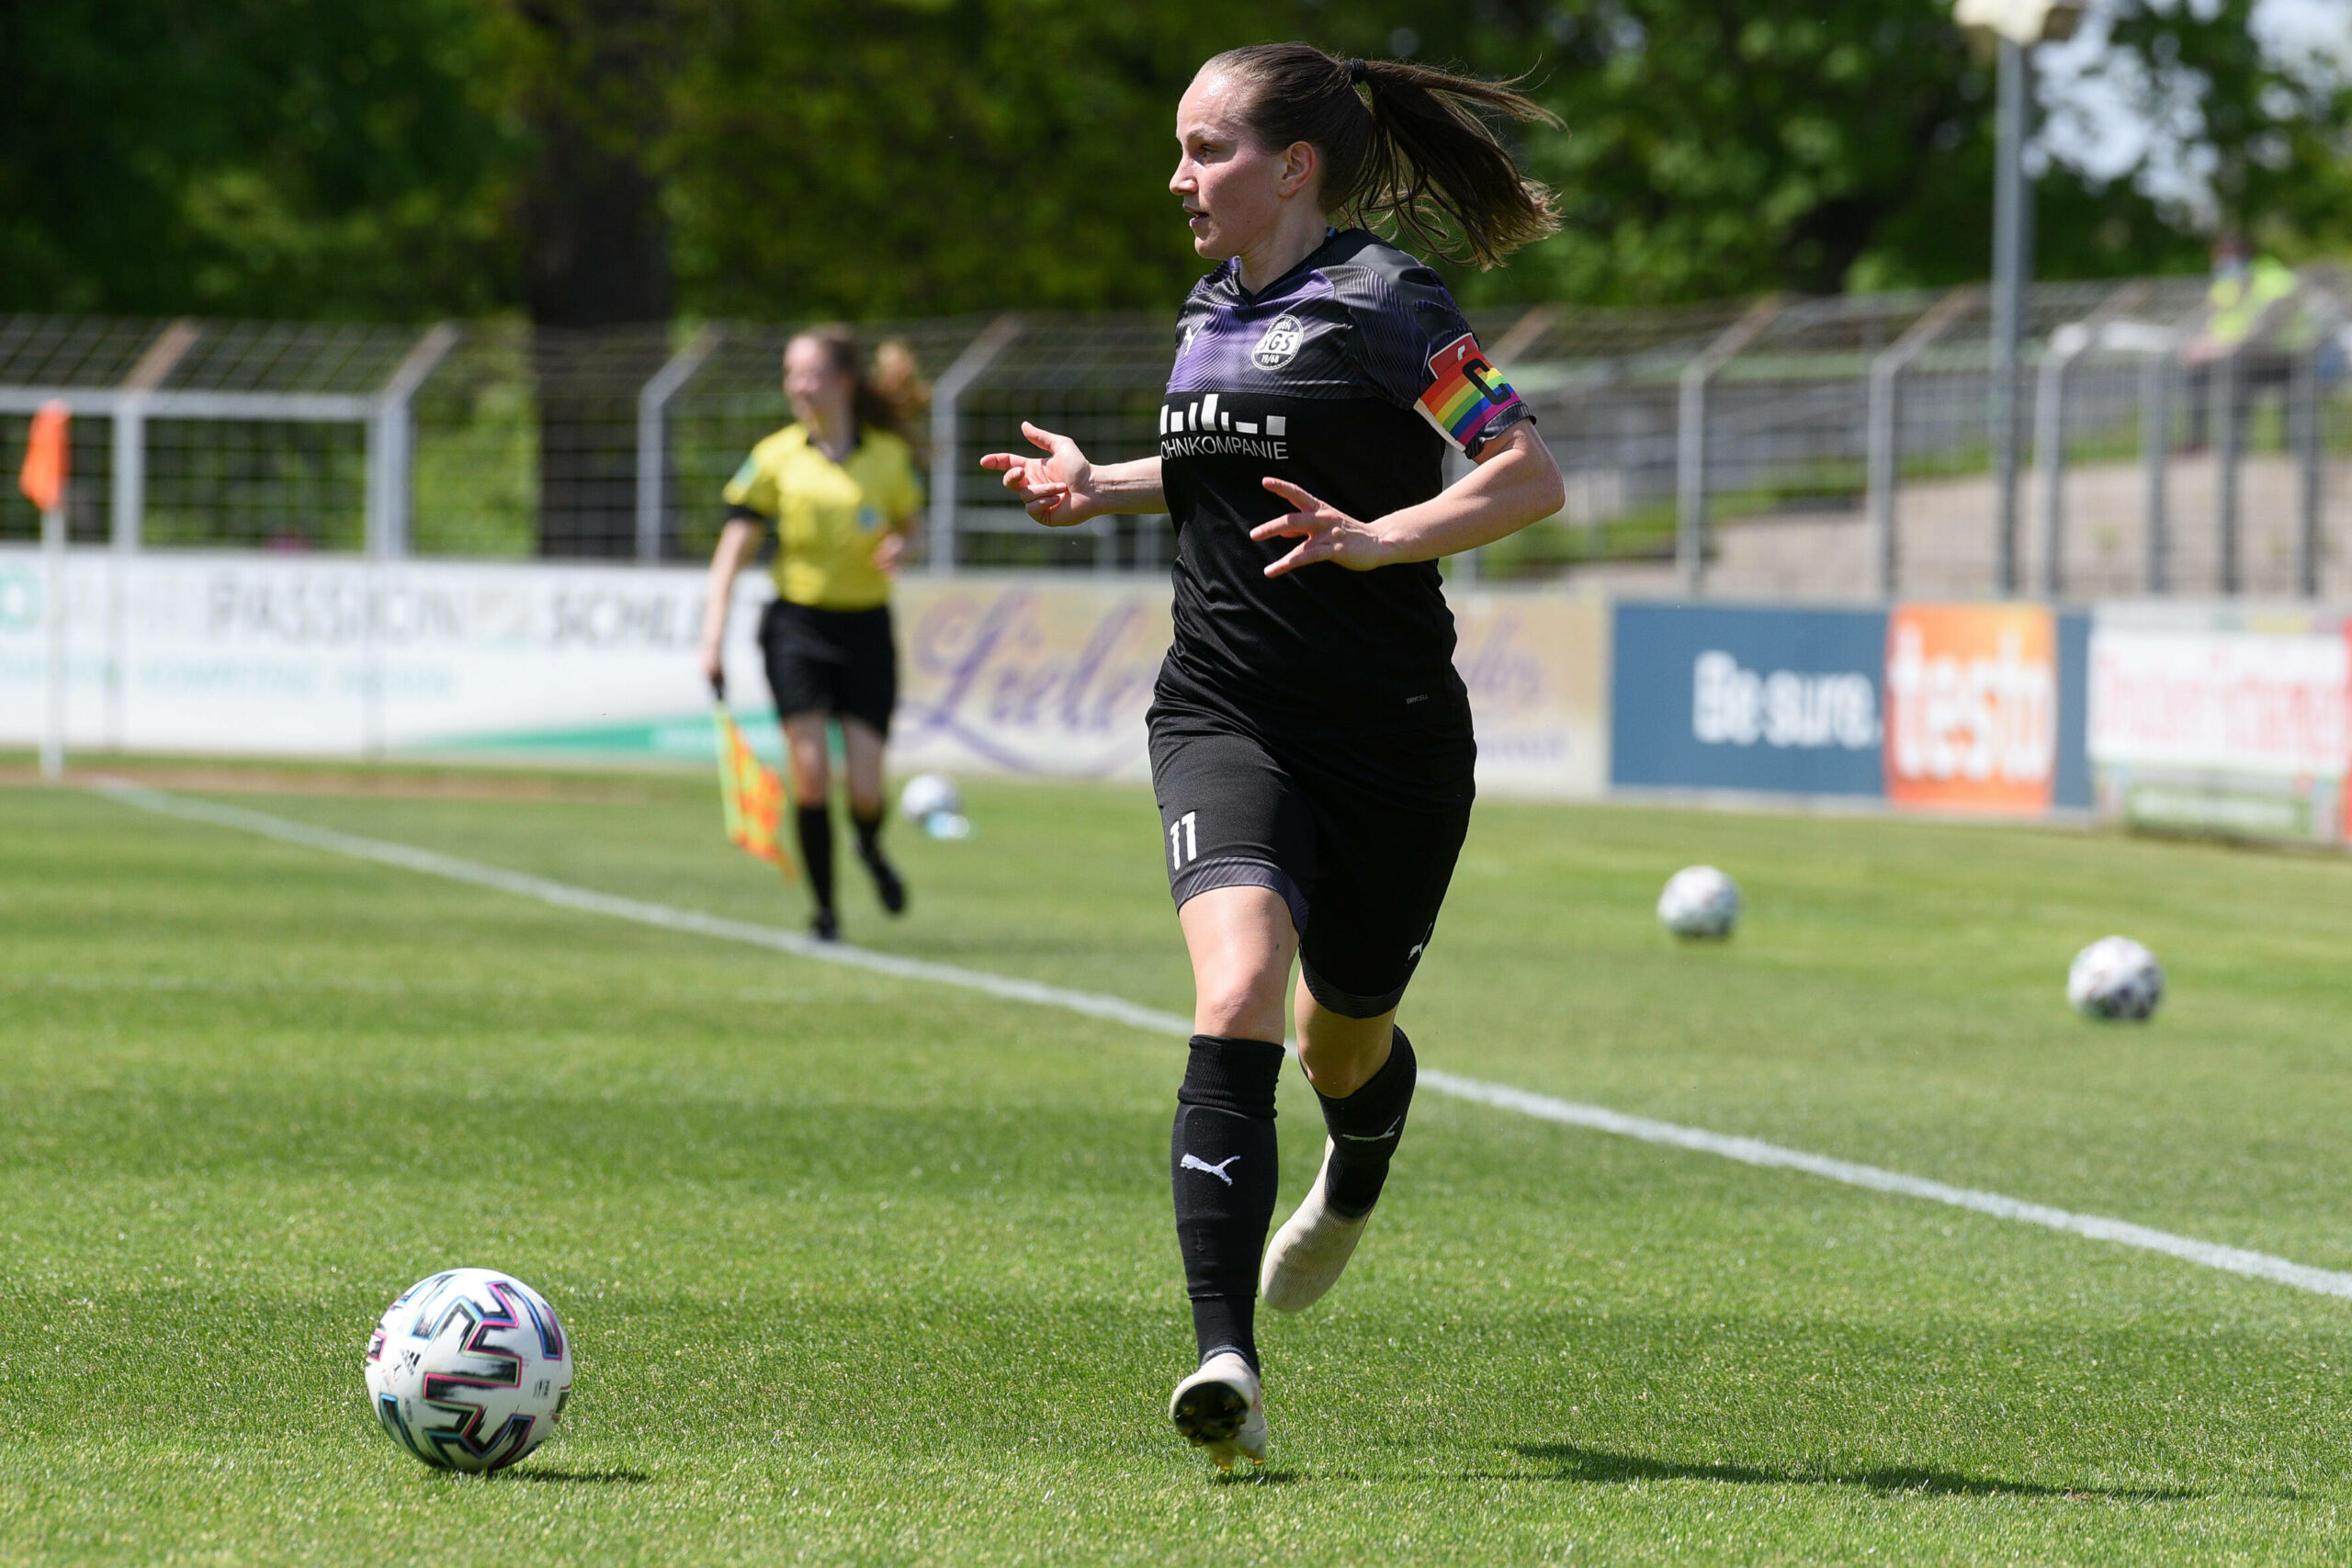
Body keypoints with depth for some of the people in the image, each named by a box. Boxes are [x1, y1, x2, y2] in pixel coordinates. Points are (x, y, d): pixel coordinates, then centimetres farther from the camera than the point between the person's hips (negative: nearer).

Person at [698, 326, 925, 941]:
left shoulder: (890, 456, 1)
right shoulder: (776, 457, -3)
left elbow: (904, 526, 17)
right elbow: (733, 548, -3)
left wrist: (898, 549, -8)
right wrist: (713, 633, -12)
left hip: (866, 630, 1)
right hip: (797, 625, -1)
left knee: (865, 790, -5)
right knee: (810, 773, -12)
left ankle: (870, 848, 32)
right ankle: (824, 907, 4)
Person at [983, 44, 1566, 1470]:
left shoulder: (1386, 306, -9)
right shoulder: (1213, 310, 12)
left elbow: (1533, 480, -13)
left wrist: (1375, 537, -25)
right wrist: (1100, 486, 14)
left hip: (1391, 737, -3)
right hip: (1226, 721, 3)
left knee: (1347, 1042, 16)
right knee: (1237, 1000, -22)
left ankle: (1354, 1186, 56)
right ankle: (1225, 1363, -29)